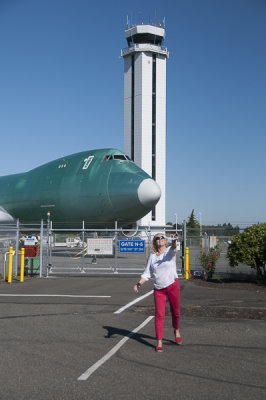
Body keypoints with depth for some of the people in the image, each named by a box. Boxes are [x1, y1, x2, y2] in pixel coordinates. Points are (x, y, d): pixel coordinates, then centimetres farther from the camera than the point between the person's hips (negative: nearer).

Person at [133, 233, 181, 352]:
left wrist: (174, 240, -49)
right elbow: (147, 274, 10)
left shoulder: (169, 251, -1)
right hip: (158, 289, 2)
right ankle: (159, 342, 3)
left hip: (173, 285, -2)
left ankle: (176, 331, 39)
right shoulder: (152, 256, 8)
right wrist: (139, 284, -5)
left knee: (175, 311, 10)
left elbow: (173, 248, -27)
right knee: (159, 315, -3)